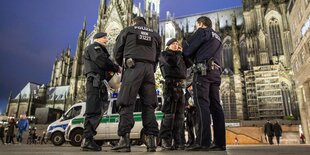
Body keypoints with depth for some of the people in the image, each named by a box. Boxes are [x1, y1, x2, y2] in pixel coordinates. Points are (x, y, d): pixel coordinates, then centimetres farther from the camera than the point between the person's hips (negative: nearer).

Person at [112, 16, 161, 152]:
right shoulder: (155, 35, 26)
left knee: (127, 103, -7)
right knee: (148, 104, 2)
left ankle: (124, 140, -15)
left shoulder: (127, 30, 17)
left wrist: (123, 64, 29)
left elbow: (117, 51, 14)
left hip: (133, 67, -3)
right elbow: (157, 55, 20)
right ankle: (151, 140, -3)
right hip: (149, 68, 4)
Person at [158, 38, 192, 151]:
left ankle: (178, 141, 7)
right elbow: (172, 62, -12)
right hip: (171, 84, -7)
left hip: (180, 86, 8)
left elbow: (189, 64, 18)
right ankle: (165, 141, -12)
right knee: (169, 113, -14)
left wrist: (183, 53, 16)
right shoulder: (164, 54, 9)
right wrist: (179, 53, 4)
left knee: (179, 114, 4)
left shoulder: (179, 56, 29)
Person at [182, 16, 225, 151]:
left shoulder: (202, 31, 7)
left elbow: (188, 51, 2)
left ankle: (203, 142, -20)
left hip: (203, 70, -8)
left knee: (202, 104, -14)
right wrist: (194, 56, 30)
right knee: (215, 106, 1)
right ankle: (220, 142, -2)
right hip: (216, 72, 8)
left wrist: (184, 42, 21)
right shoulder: (217, 38, 31)